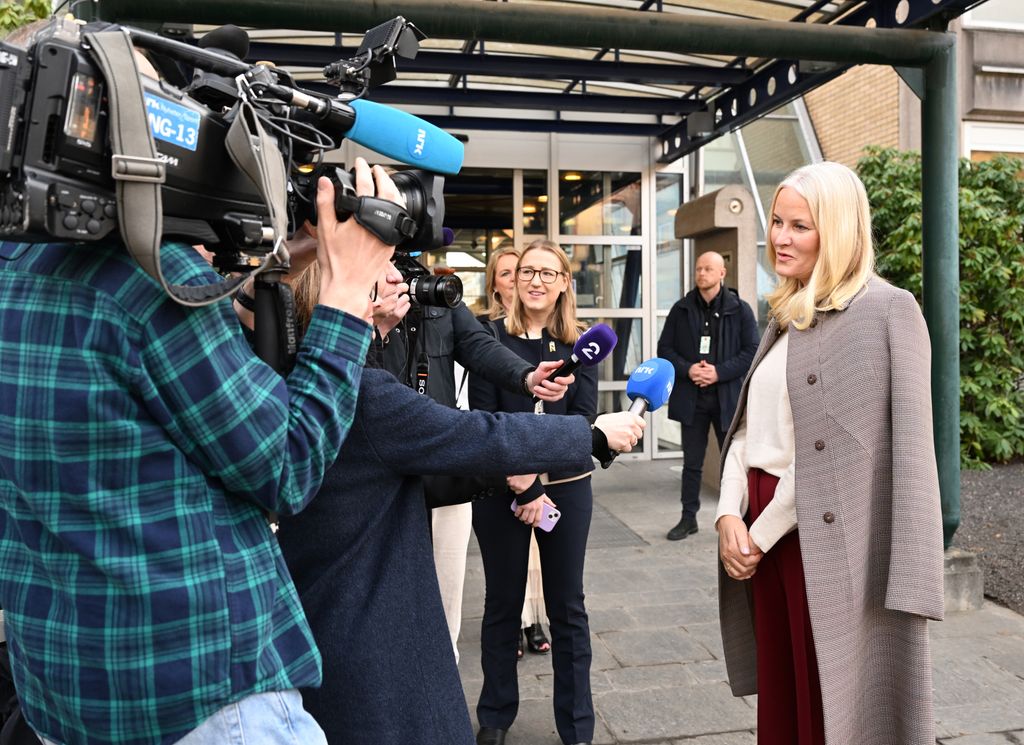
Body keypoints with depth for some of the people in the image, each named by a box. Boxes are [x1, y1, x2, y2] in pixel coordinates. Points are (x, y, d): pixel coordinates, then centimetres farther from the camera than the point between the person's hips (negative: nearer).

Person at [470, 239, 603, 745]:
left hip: (566, 485, 1)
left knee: (567, 606, 10)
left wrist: (537, 474, -17)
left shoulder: (579, 344, 3)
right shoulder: (492, 337, -2)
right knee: (502, 603, 12)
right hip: (501, 488, -1)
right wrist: (519, 487, -15)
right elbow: (483, 418, -6)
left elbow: (582, 417, -5)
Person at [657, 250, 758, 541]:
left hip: (728, 397, -2)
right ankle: (688, 518, 22)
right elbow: (664, 348, 5)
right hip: (691, 396, 2)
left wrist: (719, 372, -16)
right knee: (692, 462, 12)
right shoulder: (681, 309, 6)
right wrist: (686, 369, -12)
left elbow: (752, 351, -5)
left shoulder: (740, 310, -1)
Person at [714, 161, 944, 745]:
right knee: (780, 696, 17)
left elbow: (842, 447, -14)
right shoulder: (785, 317, 14)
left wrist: (763, 533, -10)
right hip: (758, 528, 7)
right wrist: (730, 516, -3)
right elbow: (748, 426, 10)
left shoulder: (888, 309, -10)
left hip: (824, 534, -6)